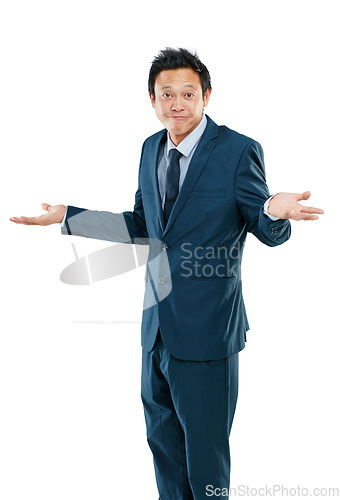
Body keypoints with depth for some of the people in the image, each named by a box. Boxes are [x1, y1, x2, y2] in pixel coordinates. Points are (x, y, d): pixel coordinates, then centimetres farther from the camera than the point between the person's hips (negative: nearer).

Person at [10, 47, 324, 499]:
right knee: (163, 439, 23)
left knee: (205, 448, 10)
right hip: (157, 324, 6)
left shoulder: (238, 150, -11)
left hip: (206, 327, -6)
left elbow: (267, 232, -9)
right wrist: (67, 216, 12)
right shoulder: (151, 149, 8)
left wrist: (275, 211, -33)